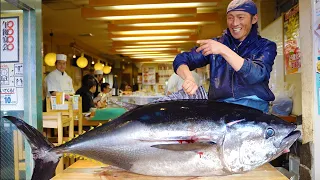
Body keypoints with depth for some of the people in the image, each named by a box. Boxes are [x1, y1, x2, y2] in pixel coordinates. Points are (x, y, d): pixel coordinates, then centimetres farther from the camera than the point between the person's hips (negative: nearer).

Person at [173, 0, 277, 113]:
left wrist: (223, 50, -19)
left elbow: (257, 75, -11)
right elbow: (181, 59, 8)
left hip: (253, 108, -1)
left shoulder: (266, 46, 8)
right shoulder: (216, 44, 13)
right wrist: (189, 78, -14)